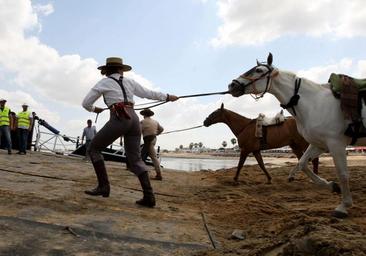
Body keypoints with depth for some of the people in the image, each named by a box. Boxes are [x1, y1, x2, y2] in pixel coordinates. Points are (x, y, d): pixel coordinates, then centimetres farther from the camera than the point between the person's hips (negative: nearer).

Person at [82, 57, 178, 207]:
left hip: (119, 120, -5)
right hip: (134, 119, 5)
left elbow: (86, 103, 12)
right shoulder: (129, 82, 22)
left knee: (93, 149, 11)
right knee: (135, 160, 9)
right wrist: (168, 97, 41)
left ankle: (103, 186, 2)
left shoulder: (103, 83, 11)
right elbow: (149, 93, 28)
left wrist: (94, 109, 35)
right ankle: (149, 196, -4)